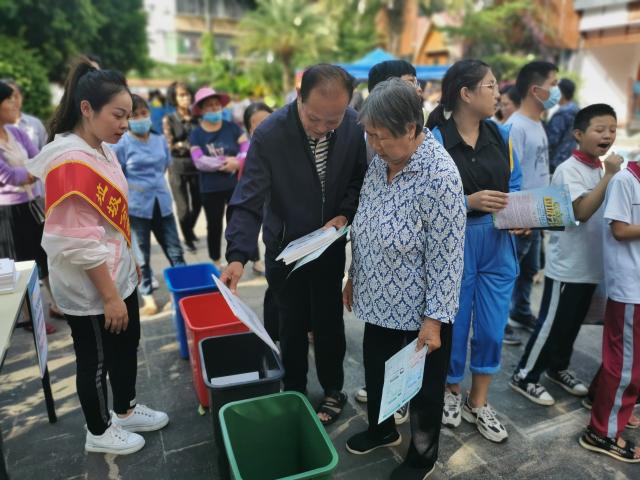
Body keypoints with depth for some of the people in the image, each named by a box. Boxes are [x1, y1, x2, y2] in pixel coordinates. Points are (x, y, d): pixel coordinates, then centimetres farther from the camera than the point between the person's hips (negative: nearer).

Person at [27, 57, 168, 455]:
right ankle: (99, 432, 35)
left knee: (127, 345, 22)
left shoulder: (102, 150, 4)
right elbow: (81, 244, -25)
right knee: (97, 361, 12)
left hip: (118, 275, 9)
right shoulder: (70, 161, -25)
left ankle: (126, 410, 45)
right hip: (90, 288, -9)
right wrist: (109, 296, -19)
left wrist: (131, 262, 19)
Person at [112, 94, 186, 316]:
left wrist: (154, 184, 11)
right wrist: (134, 187, -9)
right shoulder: (120, 145, -9)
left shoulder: (160, 140, 4)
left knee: (175, 252, 8)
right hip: (136, 207, -3)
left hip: (162, 204, 4)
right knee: (142, 257, 8)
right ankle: (148, 298, 22)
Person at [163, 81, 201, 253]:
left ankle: (190, 230, 40)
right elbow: (170, 145, -6)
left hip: (197, 165, 3)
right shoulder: (169, 119, -1)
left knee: (197, 203, 12)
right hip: (178, 167, -3)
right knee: (183, 206, 0)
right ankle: (187, 239, 20)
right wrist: (188, 145, -17)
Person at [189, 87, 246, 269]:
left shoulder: (232, 128, 0)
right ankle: (216, 263, 31)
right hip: (211, 189, 0)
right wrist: (227, 162, -20)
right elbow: (199, 161, -15)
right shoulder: (196, 134, -2)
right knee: (214, 226, 13)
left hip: (236, 185, 0)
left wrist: (237, 162, -25)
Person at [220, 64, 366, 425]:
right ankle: (294, 393, 37)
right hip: (284, 246, -1)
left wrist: (345, 214, -16)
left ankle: (333, 391, 38)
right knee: (292, 327, 14)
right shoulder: (269, 134, -22)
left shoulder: (355, 127, -14)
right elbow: (250, 201, -23)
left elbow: (361, 179, 0)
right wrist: (238, 255, -32)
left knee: (329, 323, 14)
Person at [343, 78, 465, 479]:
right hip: (380, 300, 7)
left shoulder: (439, 176, -24)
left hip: (419, 310, -7)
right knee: (375, 371, 24)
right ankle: (382, 430, 51)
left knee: (423, 386, 16)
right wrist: (354, 277, 14)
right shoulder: (381, 161, -1)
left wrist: (434, 319, -18)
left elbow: (445, 257, -21)